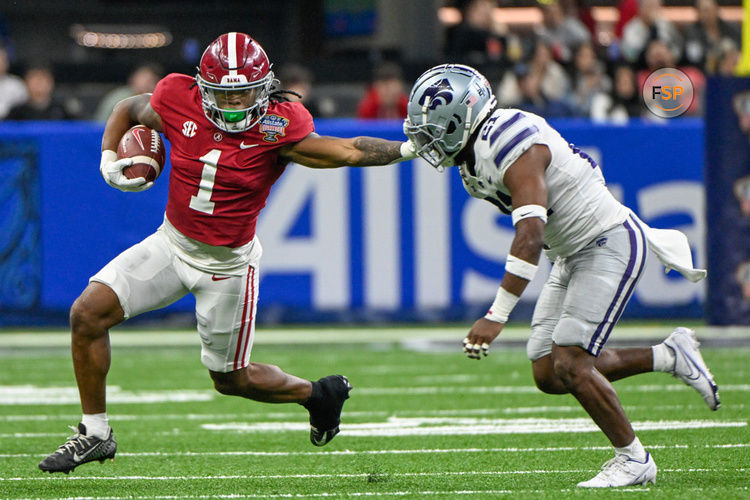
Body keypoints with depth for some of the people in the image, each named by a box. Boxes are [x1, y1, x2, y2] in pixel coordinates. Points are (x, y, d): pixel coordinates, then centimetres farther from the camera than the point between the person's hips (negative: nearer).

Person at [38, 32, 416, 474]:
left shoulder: (277, 129, -22)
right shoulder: (179, 102, -12)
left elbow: (348, 150, -28)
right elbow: (128, 110, 8)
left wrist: (406, 150, -36)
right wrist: (110, 159, -5)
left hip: (227, 263, -3)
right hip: (172, 243, 4)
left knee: (231, 379, 8)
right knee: (88, 313, -12)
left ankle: (318, 395, 38)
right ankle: (95, 434, 3)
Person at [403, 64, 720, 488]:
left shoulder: (516, 150, -27)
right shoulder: (476, 154, 3)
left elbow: (530, 237, -37)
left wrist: (497, 317, -41)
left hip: (611, 246, -10)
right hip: (574, 255, 10)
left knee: (569, 366, -16)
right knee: (548, 374, 3)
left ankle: (634, 460, 1)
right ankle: (669, 357, 16)